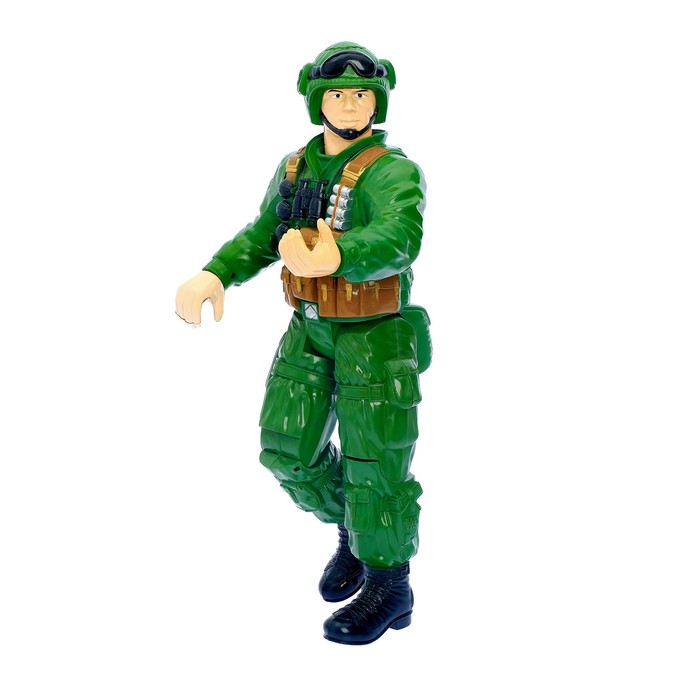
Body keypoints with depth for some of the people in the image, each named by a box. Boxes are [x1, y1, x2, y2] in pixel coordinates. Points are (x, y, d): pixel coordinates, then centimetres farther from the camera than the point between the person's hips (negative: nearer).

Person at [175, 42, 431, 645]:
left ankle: (389, 588, 16)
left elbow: (397, 241, -35)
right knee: (290, 450, 8)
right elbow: (261, 238, 9)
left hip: (376, 336, -6)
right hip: (310, 332, 6)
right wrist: (212, 276, -12)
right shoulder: (296, 167, 5)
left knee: (376, 465, -1)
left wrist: (332, 259, -56)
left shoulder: (394, 172, -17)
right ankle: (353, 532, 33)